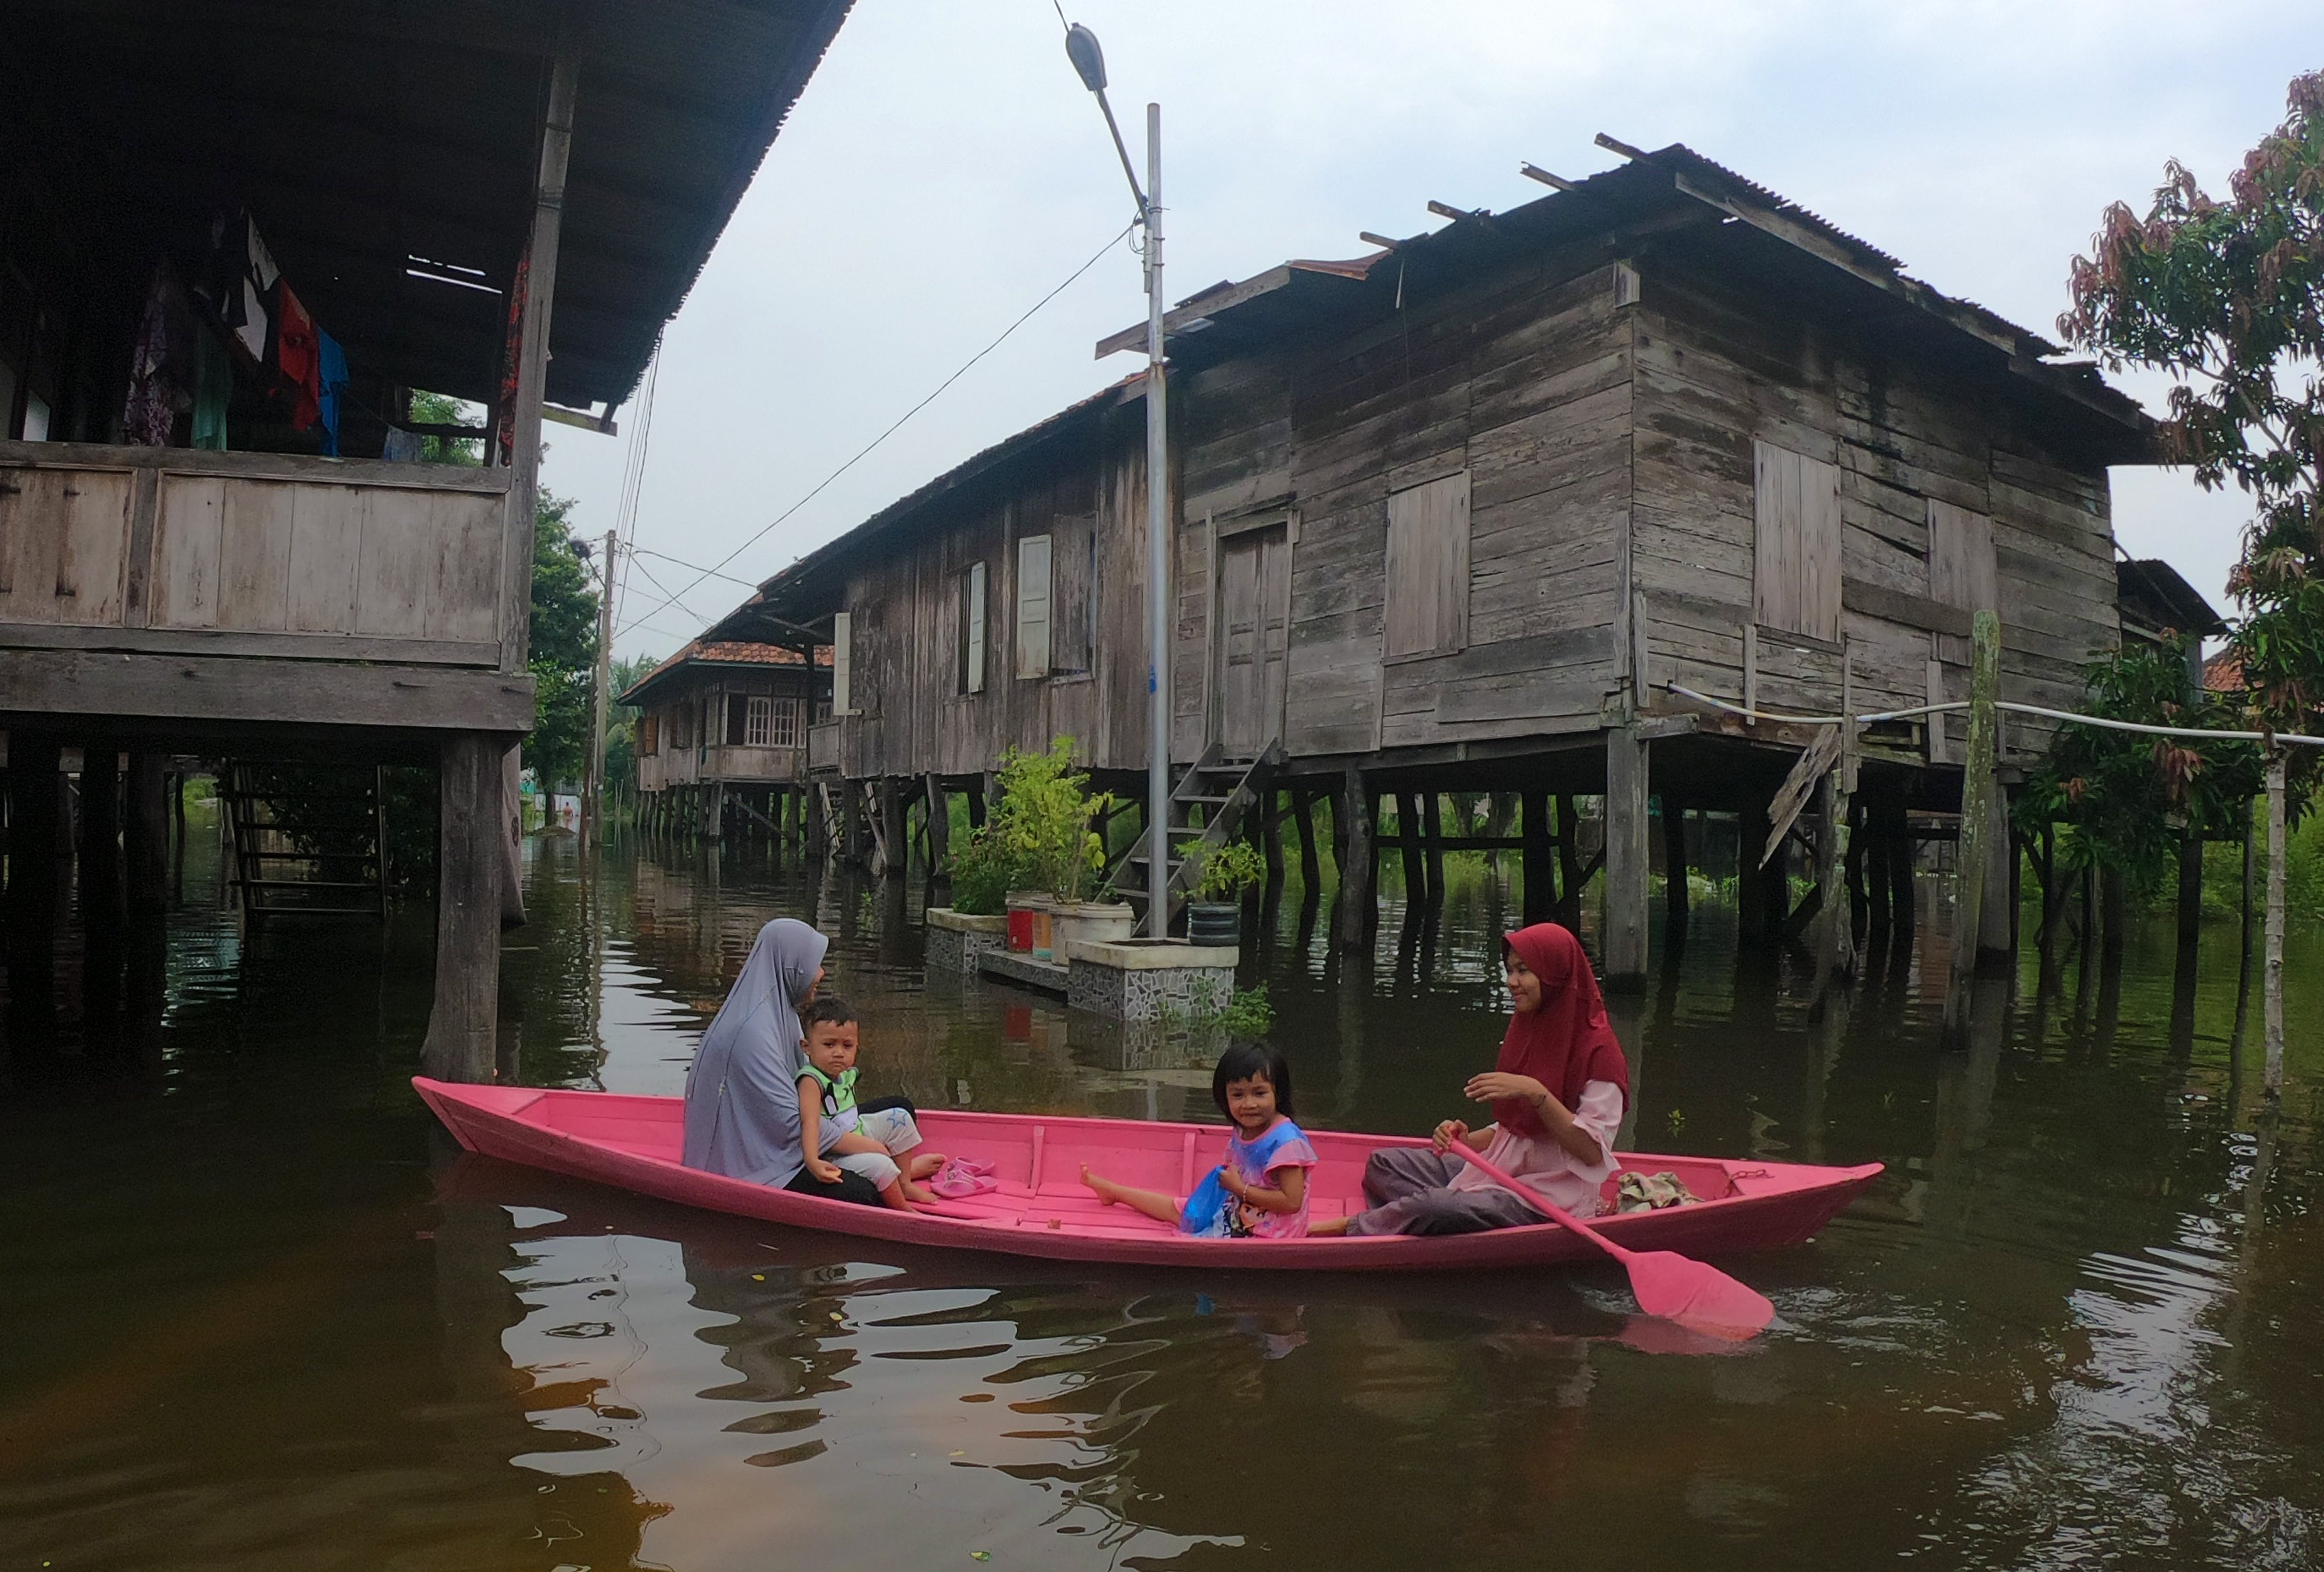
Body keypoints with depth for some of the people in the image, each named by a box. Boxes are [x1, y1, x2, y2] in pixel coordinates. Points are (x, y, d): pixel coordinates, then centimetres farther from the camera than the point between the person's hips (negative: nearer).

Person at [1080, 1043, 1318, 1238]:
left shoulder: (1286, 1141, -25)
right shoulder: (1241, 1133, 1)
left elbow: (1292, 1201, -29)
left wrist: (1241, 1188, -23)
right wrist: (1227, 1178, -4)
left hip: (1268, 1235, -9)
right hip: (1235, 1217, 9)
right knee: (1177, 1209, 24)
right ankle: (1111, 1191, 44)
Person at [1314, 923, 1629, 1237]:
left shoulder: (1597, 1049, -13)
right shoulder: (1526, 1031, 13)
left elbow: (1593, 1152, -20)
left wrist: (1535, 1093, -29)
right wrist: (1467, 1140, -4)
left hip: (1551, 1201, -9)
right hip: (1505, 1173, 9)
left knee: (1429, 1208, -29)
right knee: (1384, 1164, 3)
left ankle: (1351, 1228, -7)